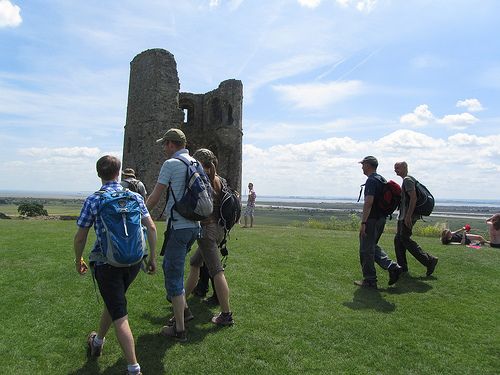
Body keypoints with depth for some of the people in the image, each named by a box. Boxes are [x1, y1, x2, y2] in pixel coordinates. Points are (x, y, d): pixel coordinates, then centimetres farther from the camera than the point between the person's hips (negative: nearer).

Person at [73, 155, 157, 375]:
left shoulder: (93, 201, -6)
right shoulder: (134, 197, 1)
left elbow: (80, 237, -2)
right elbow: (151, 227, -3)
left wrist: (78, 260, 15)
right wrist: (153, 257, 6)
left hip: (106, 263, -4)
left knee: (119, 315, 0)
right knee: (114, 301, 26)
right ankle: (98, 342, 49)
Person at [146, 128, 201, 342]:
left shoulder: (171, 164, -9)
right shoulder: (196, 164, 13)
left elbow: (155, 197, -7)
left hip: (178, 227, -8)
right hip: (194, 225, 8)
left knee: (174, 276, 1)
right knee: (169, 266, 24)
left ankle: (179, 330, 9)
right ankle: (183, 310, 31)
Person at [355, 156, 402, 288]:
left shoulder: (371, 181, -17)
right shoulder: (382, 179, 14)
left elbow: (368, 202, -25)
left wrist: (363, 223, -25)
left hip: (372, 219, -10)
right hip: (381, 218, 10)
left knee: (366, 250, 1)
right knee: (373, 246, 21)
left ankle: (369, 280, 9)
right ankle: (393, 267, 11)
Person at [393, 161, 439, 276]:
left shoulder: (407, 179, -12)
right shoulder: (406, 179, 20)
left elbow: (414, 198, -23)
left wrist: (408, 216, -27)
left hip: (408, 216, -10)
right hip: (403, 215, 10)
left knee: (405, 239, -10)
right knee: (398, 239, 10)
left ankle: (429, 260, -3)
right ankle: (402, 266, 15)